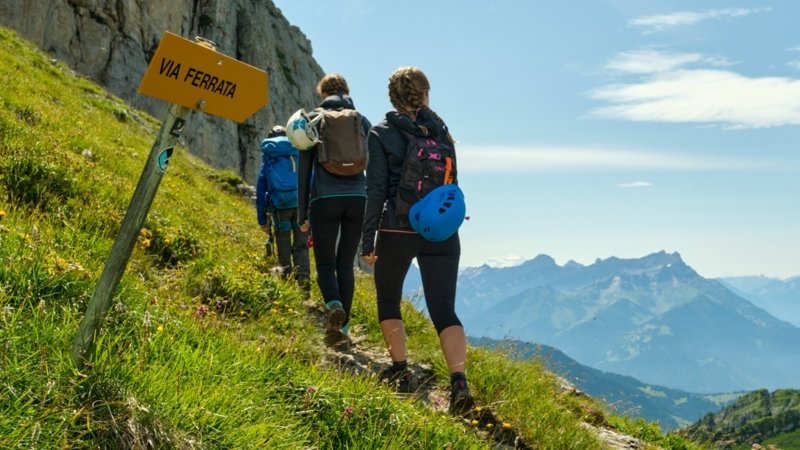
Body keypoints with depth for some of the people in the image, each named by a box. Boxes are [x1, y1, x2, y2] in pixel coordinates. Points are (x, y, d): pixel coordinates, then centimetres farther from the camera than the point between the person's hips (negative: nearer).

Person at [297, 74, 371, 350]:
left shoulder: (313, 120, 6)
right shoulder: (362, 121, 11)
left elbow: (304, 169, 4)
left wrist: (303, 213, 8)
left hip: (325, 200, -2)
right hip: (358, 200, 2)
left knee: (325, 263, 7)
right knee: (346, 264, 10)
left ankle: (334, 306, -23)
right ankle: (343, 329, 8)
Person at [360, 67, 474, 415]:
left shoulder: (382, 134, -3)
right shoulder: (440, 129, 7)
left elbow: (376, 189, -7)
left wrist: (368, 240, -5)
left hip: (397, 230, -2)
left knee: (388, 300, 20)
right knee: (444, 310, 1)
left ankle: (400, 371, 21)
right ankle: (459, 381, -16)